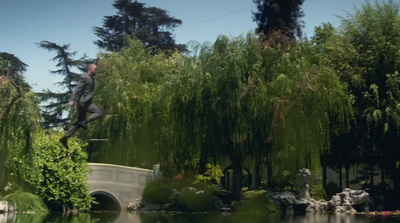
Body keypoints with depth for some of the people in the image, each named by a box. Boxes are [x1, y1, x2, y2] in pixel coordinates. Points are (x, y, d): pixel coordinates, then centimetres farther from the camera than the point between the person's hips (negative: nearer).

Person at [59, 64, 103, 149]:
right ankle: (84, 122, -18)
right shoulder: (84, 77, -11)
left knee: (79, 122, 10)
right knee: (99, 112, -16)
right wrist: (73, 100, -21)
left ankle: (64, 138, 11)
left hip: (85, 102, 10)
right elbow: (78, 88, -17)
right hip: (83, 102, -9)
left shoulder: (91, 78, 18)